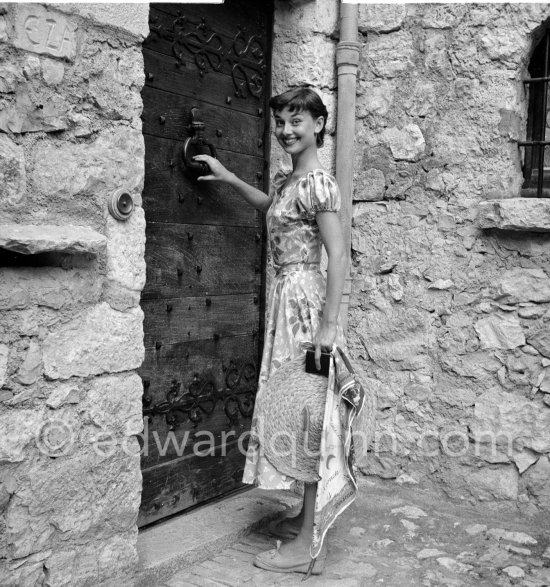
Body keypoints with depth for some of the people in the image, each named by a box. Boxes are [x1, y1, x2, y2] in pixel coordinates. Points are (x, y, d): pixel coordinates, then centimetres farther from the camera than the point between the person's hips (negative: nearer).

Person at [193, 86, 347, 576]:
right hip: (286, 297, 10)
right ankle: (307, 519, 29)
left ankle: (306, 546, 6)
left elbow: (338, 255, -20)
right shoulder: (288, 180, 14)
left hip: (304, 298, -9)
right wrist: (229, 178, 30)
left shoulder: (318, 182, -14)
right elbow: (271, 207, 38)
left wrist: (329, 324, -23)